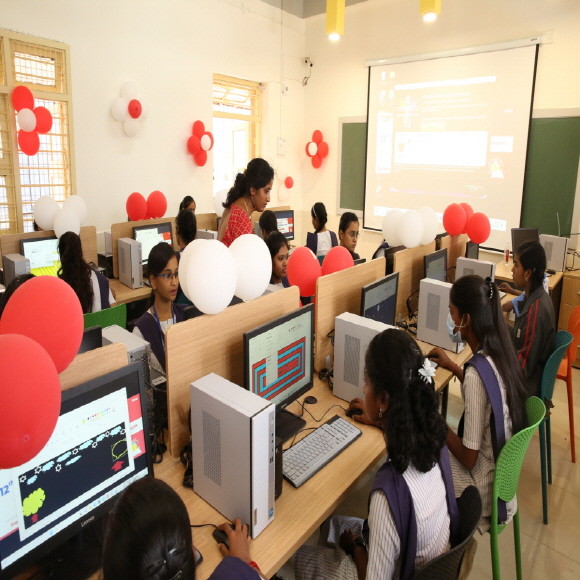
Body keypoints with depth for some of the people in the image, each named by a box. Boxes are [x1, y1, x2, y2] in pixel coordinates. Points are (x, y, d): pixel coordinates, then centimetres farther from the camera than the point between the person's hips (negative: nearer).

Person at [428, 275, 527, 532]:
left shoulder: (477, 373, -32)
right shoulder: (500, 352, -8)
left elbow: (468, 458, -23)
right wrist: (452, 366, 18)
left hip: (485, 490, -7)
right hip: (503, 470, 7)